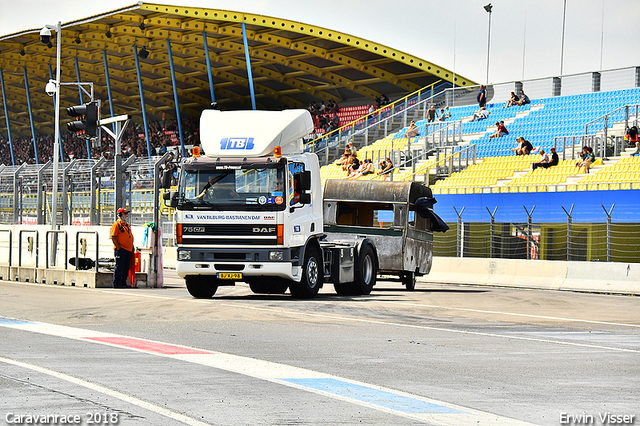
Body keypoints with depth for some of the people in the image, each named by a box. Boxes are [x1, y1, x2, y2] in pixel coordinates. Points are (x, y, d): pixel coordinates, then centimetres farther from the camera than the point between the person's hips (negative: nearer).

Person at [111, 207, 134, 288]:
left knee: (126, 267, 7)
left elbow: (131, 237, 25)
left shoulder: (127, 225, 20)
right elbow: (113, 237, -13)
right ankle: (117, 284, -5)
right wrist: (118, 247, -17)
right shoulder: (116, 224, -6)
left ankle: (123, 283, 13)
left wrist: (132, 248, 16)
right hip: (120, 249, -8)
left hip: (128, 249, 8)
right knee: (119, 266, -8)